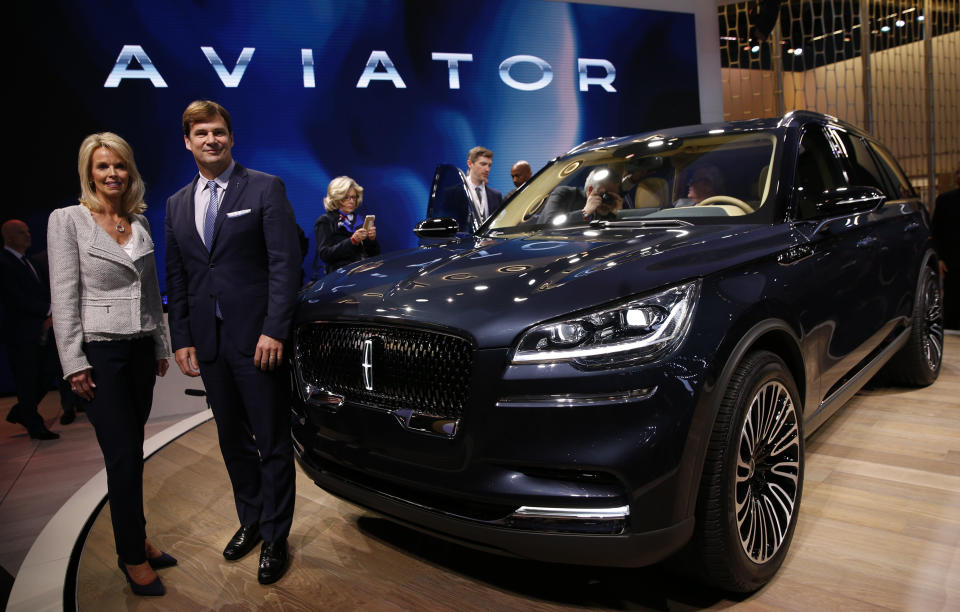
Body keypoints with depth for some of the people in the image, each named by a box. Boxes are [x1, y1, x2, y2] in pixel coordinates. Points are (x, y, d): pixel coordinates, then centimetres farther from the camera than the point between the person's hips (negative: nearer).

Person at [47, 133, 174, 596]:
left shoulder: (139, 222, 11)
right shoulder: (68, 220, -4)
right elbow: (64, 298, -8)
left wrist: (161, 346, 15)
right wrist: (74, 364, -12)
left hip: (141, 350, 5)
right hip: (99, 352, -5)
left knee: (131, 454, 12)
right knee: (124, 458, -3)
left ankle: (133, 540, 26)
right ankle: (134, 558, 12)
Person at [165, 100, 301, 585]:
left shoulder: (265, 189, -3)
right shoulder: (177, 205, 14)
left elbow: (285, 263, -9)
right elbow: (176, 279, 15)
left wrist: (273, 331, -16)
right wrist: (181, 339, 7)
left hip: (256, 340, -5)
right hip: (209, 344, 6)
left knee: (272, 443, 4)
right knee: (233, 441, 16)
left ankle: (275, 537, 18)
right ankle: (250, 521, 34)